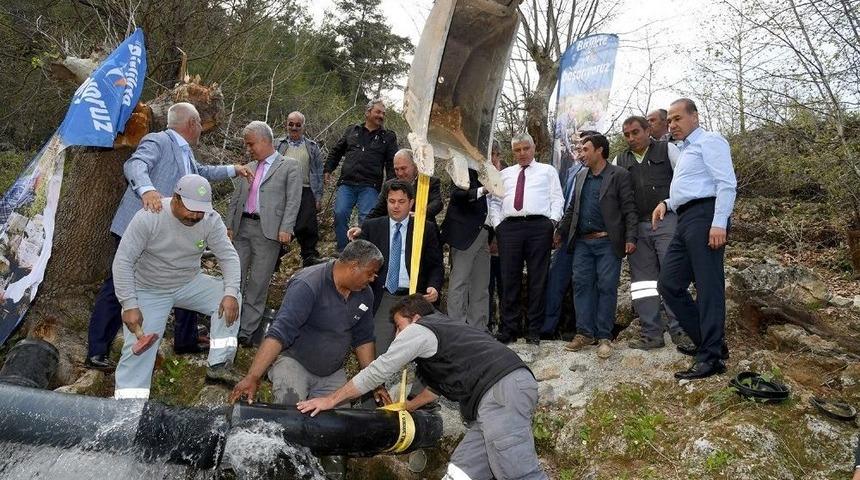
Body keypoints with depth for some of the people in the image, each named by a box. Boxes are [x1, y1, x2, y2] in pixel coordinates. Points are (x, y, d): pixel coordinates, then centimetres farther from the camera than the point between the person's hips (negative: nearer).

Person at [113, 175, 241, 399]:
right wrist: (130, 305, -28)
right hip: (150, 290, -3)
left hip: (190, 283, 3)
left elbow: (228, 256, -12)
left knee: (230, 301, -17)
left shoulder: (211, 219, -17)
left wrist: (230, 293, -28)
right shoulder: (148, 217, -25)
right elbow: (123, 261, -23)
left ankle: (219, 365, -11)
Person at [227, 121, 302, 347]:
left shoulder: (290, 166, 3)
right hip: (242, 228, 5)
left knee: (258, 283, -1)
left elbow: (293, 201, -5)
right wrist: (229, 226, 10)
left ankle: (247, 331, 6)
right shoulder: (248, 168, 20)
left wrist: (286, 229, -15)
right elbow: (235, 199, 20)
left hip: (268, 231, -5)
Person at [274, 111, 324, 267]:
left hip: (305, 193, 0)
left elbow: (319, 172, 11)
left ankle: (310, 259, 7)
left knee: (307, 228, -5)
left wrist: (318, 196, 4)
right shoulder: (278, 144, 12)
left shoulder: (312, 147, 13)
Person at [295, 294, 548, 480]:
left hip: (502, 390, -9)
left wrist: (331, 399, 13)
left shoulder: (419, 330, 6)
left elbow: (378, 370, 5)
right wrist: (409, 406, 55)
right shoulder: (446, 329, 33)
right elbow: (442, 383, 44)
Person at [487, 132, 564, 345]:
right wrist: (497, 223, 5)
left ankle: (534, 330, 6)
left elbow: (557, 199, 8)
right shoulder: (504, 174, 23)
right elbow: (495, 201, 19)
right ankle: (508, 329, 6)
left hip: (539, 226, -2)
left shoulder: (547, 171, 16)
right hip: (509, 227, 2)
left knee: (538, 279, -1)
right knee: (509, 279, 0)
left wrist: (552, 221, -6)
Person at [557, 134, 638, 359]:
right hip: (582, 241, 5)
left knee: (606, 287, -3)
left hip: (608, 242, -5)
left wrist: (630, 238, -13)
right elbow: (572, 208, 20)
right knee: (581, 284, 1)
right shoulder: (581, 176, 16)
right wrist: (560, 232, 15)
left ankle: (604, 336, 3)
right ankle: (584, 333, 9)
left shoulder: (619, 175, -1)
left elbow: (629, 209, -5)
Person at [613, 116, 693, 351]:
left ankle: (679, 330, -2)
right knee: (642, 278, 3)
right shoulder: (620, 161, 15)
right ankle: (652, 334, 8)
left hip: (667, 222, -4)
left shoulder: (667, 150, 6)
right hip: (637, 226, 4)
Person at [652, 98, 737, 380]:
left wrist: (719, 223, -22)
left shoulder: (709, 141, -1)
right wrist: (667, 203, 16)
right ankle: (709, 341, 16)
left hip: (704, 217, -10)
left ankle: (711, 358, -6)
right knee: (669, 285, 8)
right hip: (686, 221, 10)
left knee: (708, 287, -9)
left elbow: (727, 183, -13)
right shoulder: (686, 150, 28)